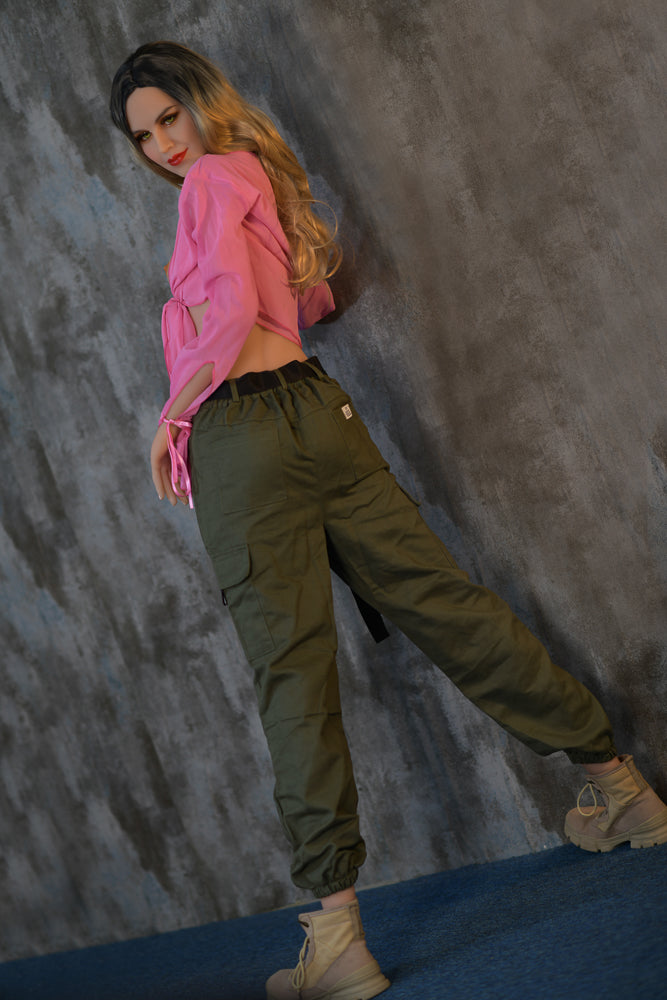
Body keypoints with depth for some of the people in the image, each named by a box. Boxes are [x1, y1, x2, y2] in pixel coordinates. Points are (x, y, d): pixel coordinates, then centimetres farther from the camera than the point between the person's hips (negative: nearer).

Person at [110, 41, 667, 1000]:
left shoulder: (213, 177, -2)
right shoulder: (261, 175, 23)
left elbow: (231, 313, -16)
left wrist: (171, 414, -6)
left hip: (239, 438, -7)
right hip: (318, 413, 8)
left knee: (291, 674, -7)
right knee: (442, 600, 11)